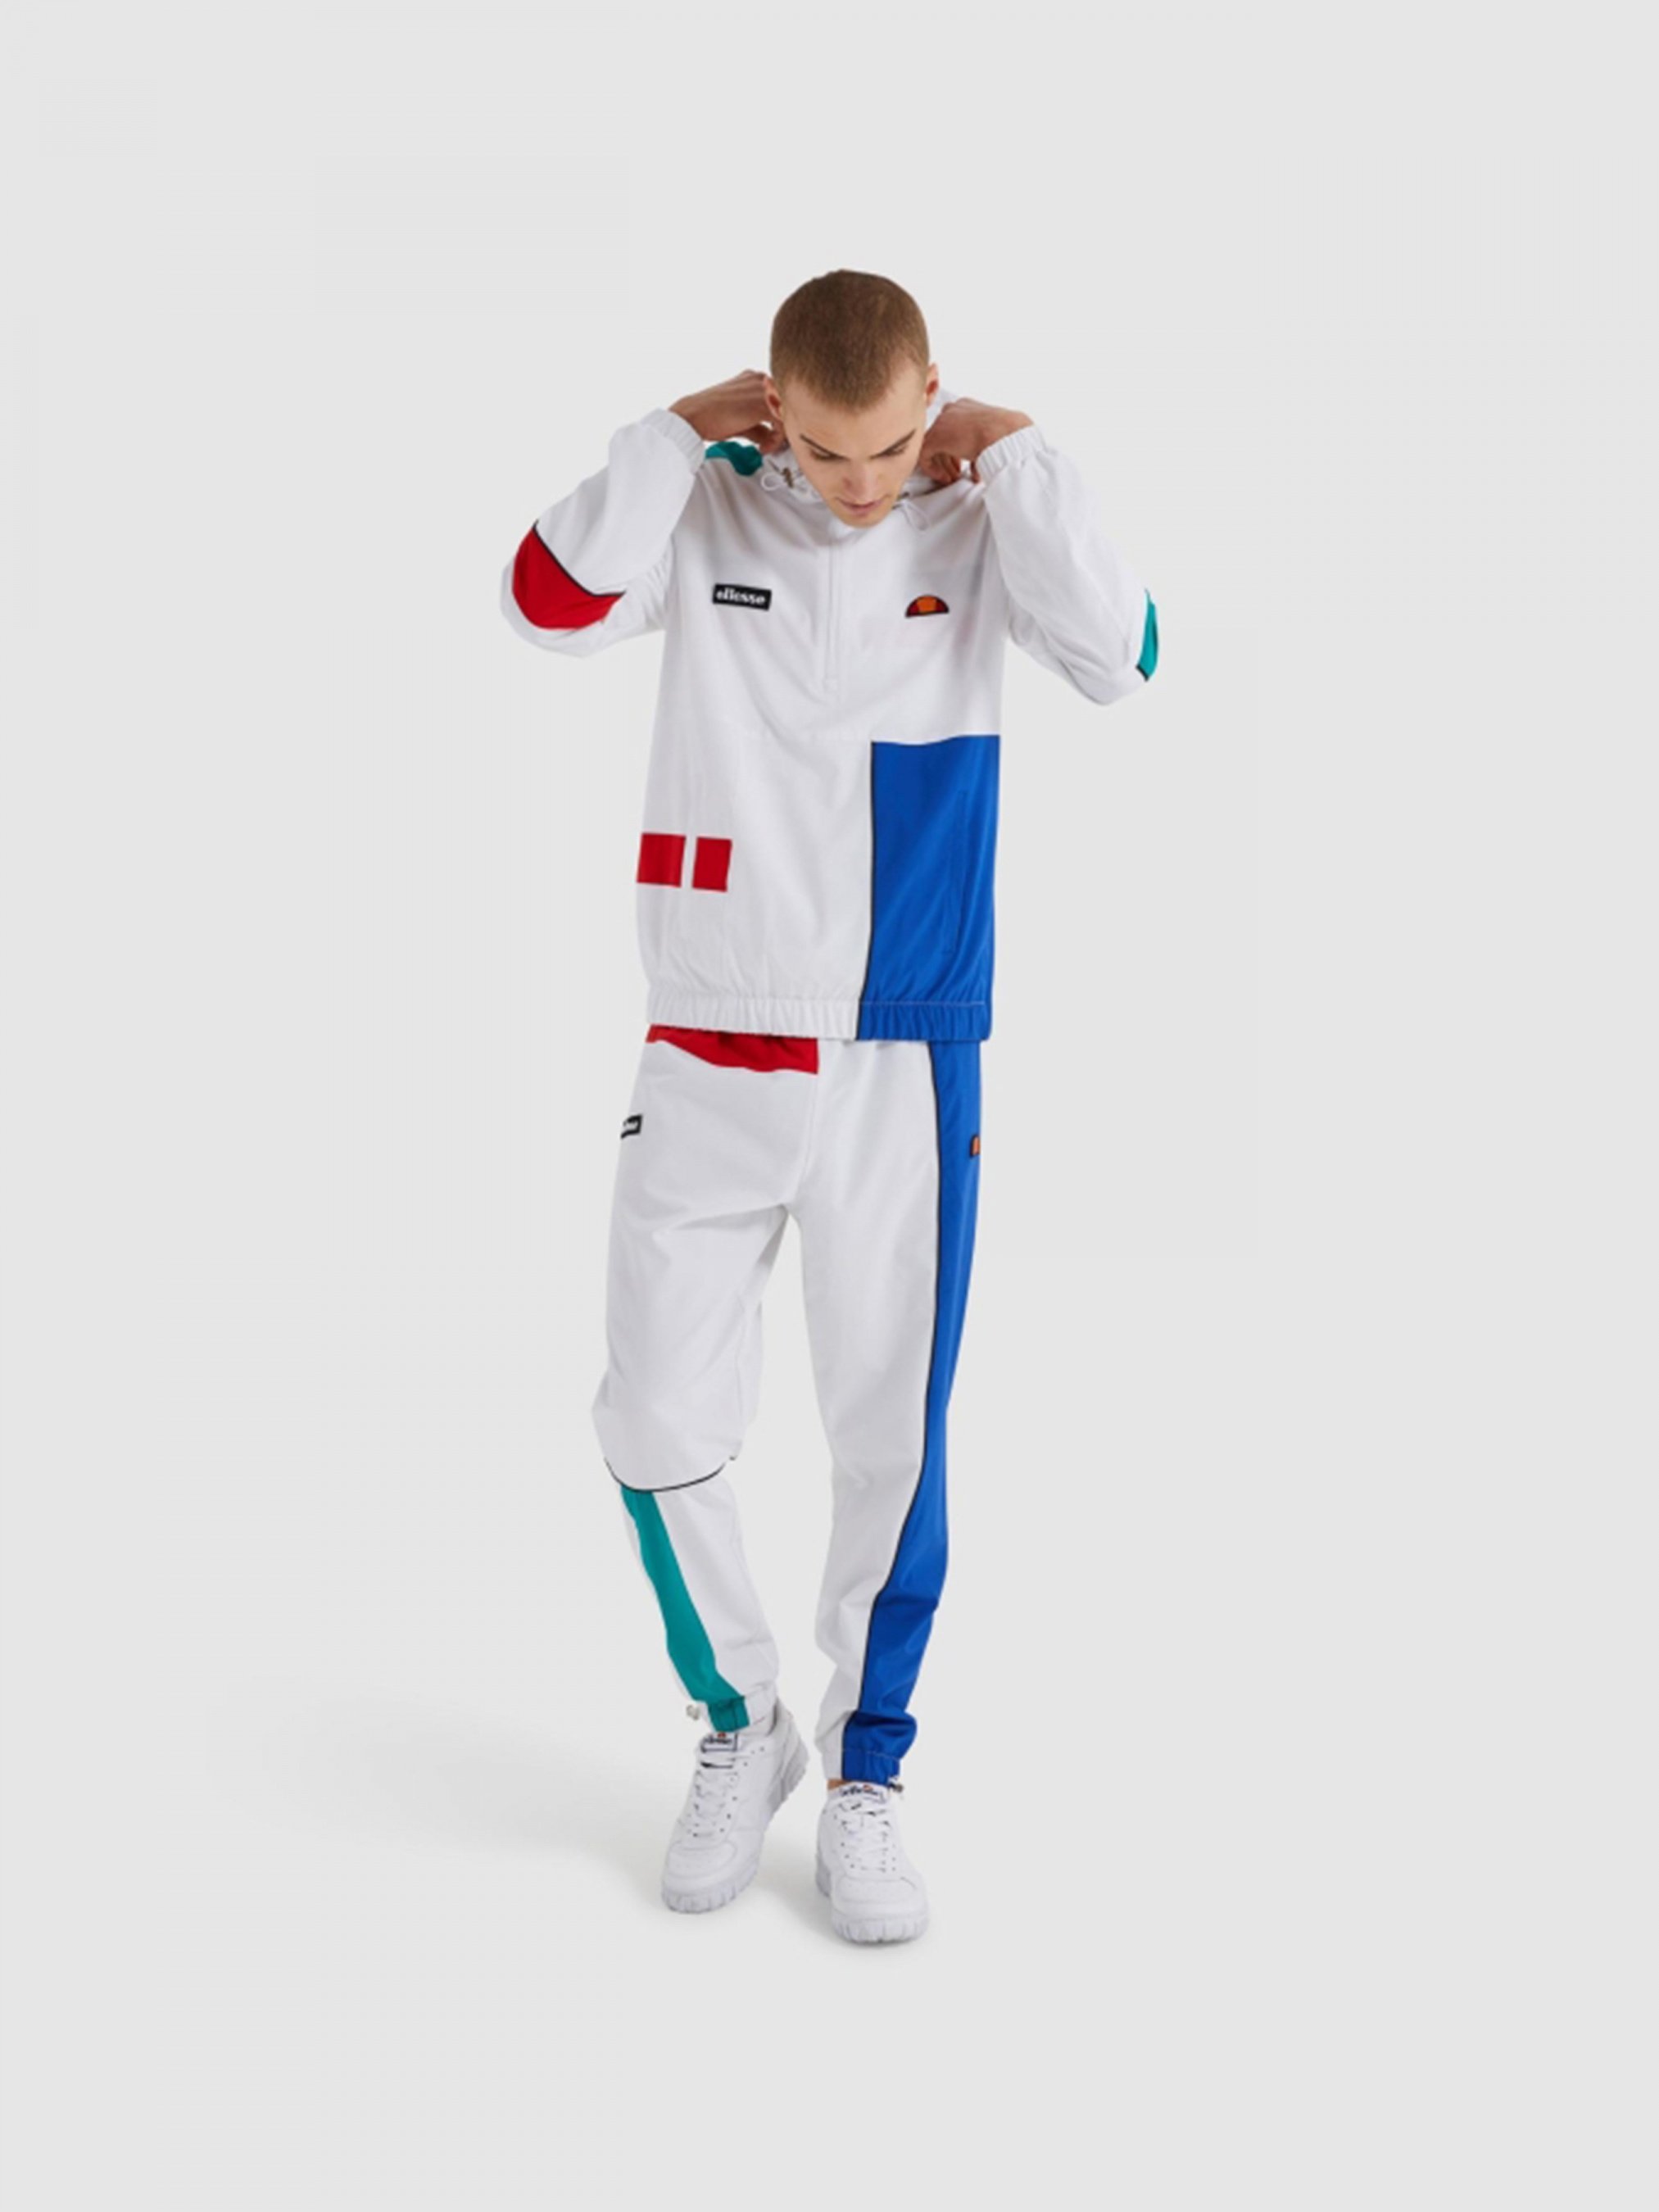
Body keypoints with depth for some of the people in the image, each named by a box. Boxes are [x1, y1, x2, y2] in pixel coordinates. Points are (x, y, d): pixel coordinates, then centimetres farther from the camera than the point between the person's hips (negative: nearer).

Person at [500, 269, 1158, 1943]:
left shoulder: (975, 524, -2)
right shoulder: (707, 511, -1)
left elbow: (1119, 657, -18)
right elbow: (549, 598, -17)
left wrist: (1016, 454, -13)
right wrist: (678, 430, -13)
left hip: (906, 1065, -1)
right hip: (706, 1059, 1)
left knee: (890, 1441, 6)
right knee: (656, 1428, 5)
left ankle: (865, 1774, 25)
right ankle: (740, 1726, 29)